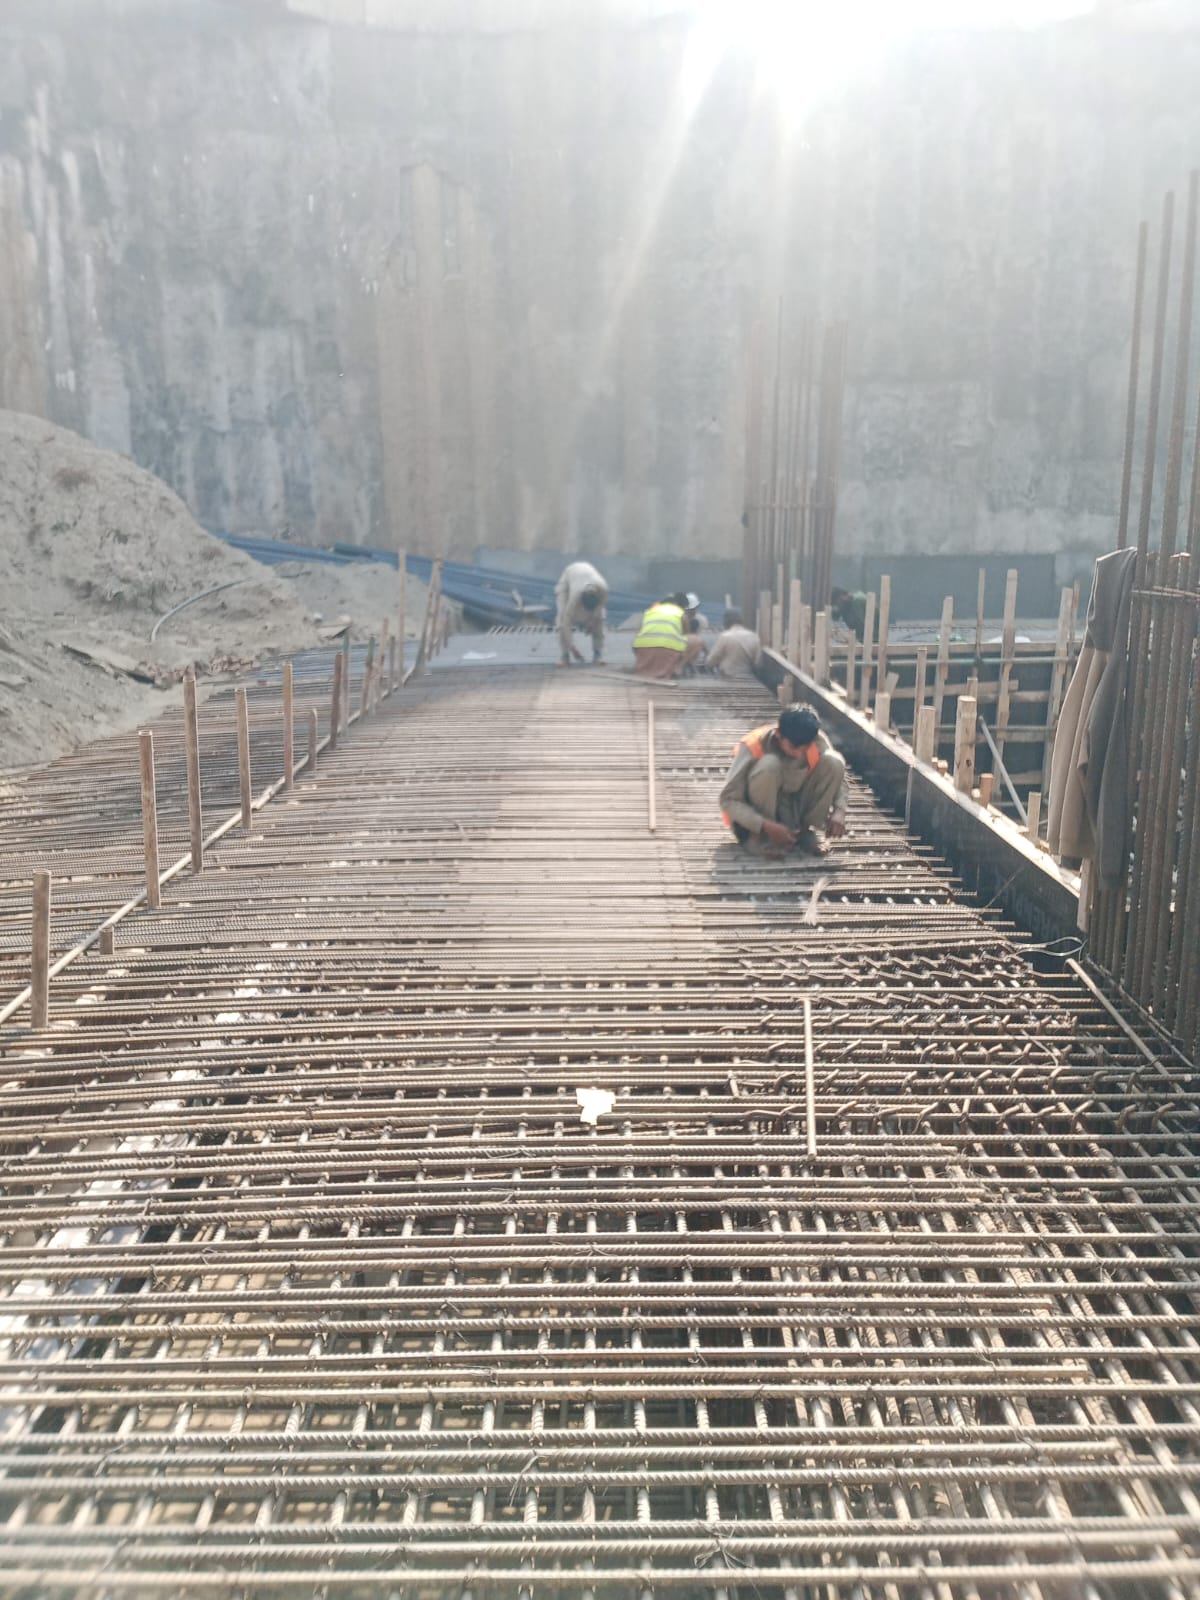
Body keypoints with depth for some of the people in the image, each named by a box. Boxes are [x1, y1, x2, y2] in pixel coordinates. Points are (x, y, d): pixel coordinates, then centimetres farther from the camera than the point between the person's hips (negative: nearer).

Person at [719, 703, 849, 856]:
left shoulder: (817, 741, -17)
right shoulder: (754, 745, -27)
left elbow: (838, 777, -5)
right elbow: (728, 800, -27)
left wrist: (839, 811, -27)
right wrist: (766, 827, -40)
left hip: (796, 808, 4)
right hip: (758, 817, -4)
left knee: (833, 761, -19)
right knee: (769, 764, -34)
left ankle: (804, 831, -7)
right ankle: (762, 837, -17)